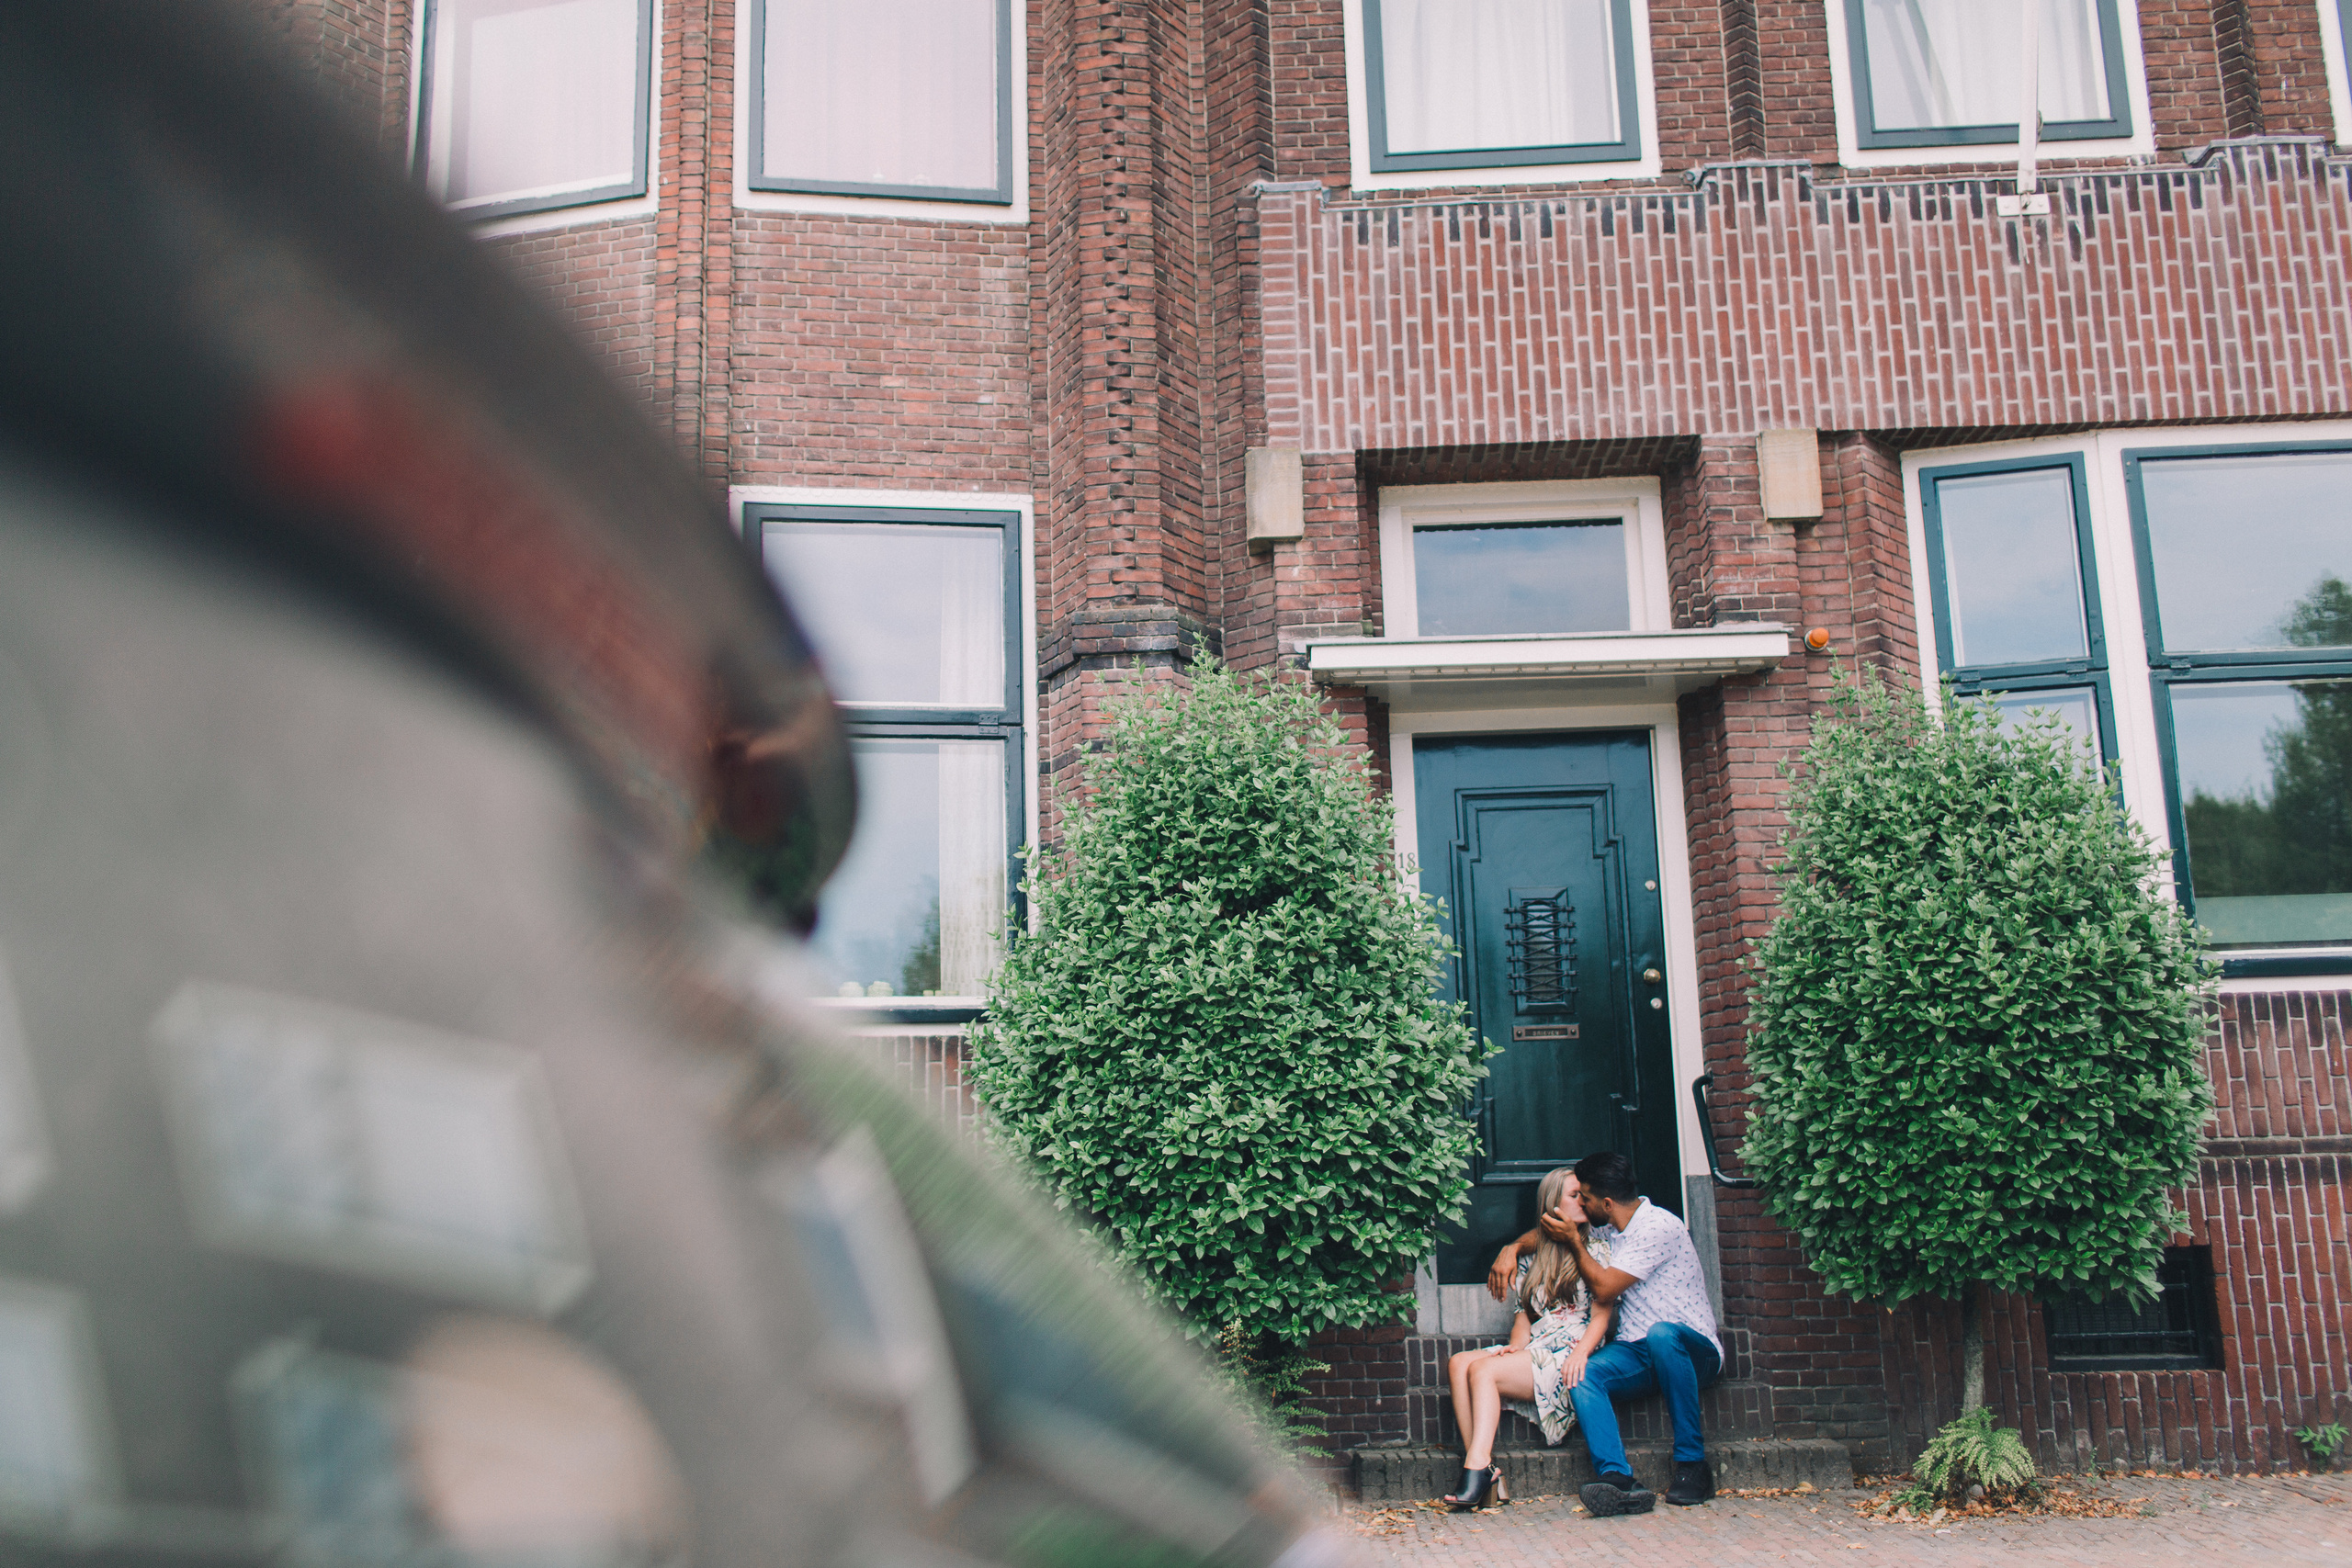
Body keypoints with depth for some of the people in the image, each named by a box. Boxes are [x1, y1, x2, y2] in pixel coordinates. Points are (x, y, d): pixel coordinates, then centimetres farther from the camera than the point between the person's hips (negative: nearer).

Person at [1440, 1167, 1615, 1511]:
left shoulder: (1596, 1250, 8)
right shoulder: (1533, 1255, 22)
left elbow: (1601, 1315, -2)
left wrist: (1581, 1353, -19)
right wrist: (1517, 1345, -2)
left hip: (1568, 1356, -5)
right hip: (1532, 1352, 5)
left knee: (1482, 1370, -28)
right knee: (1458, 1363, -23)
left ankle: (1479, 1468, -36)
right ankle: (1482, 1471, -31)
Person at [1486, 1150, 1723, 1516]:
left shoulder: (1658, 1227, -13)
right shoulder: (1607, 1230, 13)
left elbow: (1604, 1289, -15)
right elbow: (1547, 1231, 26)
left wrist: (1573, 1241, -4)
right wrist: (1513, 1248, 7)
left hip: (1694, 1351, -6)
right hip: (1637, 1352, 6)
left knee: (1661, 1335, -41)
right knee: (1580, 1374, -24)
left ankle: (1692, 1466, -28)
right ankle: (1618, 1480, -38)